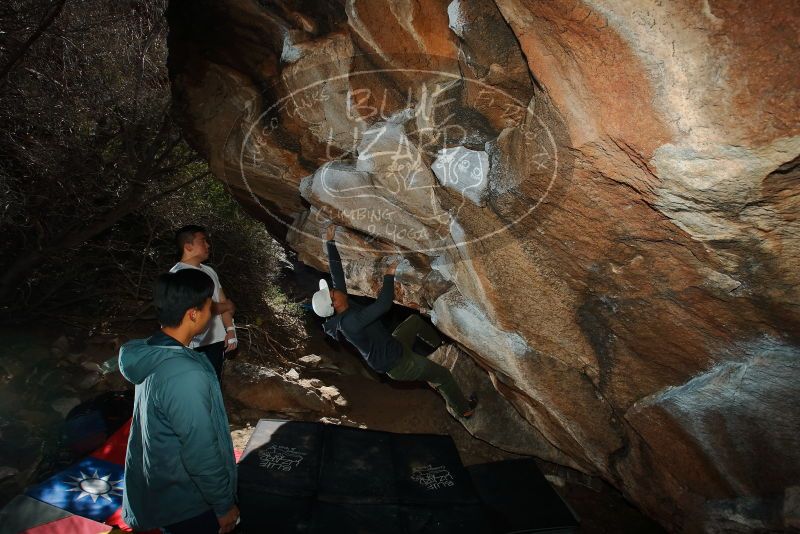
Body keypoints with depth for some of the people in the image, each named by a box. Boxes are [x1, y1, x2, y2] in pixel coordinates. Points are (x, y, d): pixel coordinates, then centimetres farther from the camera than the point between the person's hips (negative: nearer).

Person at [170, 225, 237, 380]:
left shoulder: (209, 271, 12)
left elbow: (223, 301, 12)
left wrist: (230, 330, -1)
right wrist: (226, 307, -3)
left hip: (217, 341, 8)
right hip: (195, 346, -7)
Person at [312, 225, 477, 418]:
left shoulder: (342, 310, -8)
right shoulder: (350, 321, -36)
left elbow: (337, 273, -4)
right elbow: (384, 304, -43)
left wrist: (330, 242, -3)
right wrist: (389, 276, -28)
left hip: (392, 347, 9)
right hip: (397, 364, -9)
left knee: (415, 320, 24)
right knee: (443, 376, 8)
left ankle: (438, 342, 50)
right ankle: (465, 410, 31)